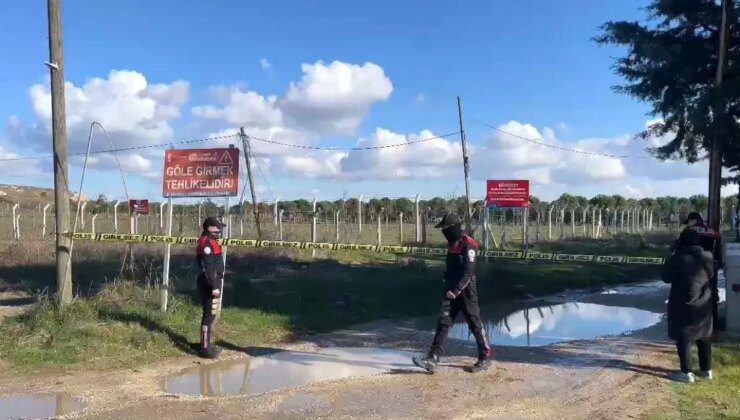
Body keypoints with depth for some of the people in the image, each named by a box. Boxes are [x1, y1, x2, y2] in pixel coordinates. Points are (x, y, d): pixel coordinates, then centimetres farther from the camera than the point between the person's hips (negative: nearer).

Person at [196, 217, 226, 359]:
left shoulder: (210, 242, 16)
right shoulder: (207, 243, -17)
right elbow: (208, 268, -23)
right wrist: (214, 287, -24)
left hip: (212, 284, 11)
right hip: (209, 285, -11)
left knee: (211, 314, 17)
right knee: (209, 315, -7)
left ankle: (207, 344, 27)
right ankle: (205, 348, -3)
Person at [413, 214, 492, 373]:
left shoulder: (469, 245, -14)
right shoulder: (451, 244, 12)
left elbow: (468, 272, -21)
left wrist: (456, 290, -25)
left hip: (466, 291, -7)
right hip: (452, 291, 8)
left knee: (475, 325, 3)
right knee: (443, 323, -2)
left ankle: (485, 358, 19)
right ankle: (433, 359, -7)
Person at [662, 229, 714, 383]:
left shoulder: (678, 258, -17)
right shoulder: (708, 257, -2)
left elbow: (666, 277, -6)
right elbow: (711, 275, 14)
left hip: (683, 304, -5)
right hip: (703, 304, 5)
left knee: (683, 338, 2)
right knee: (704, 337, 17)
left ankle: (686, 372, 3)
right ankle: (706, 370, 26)